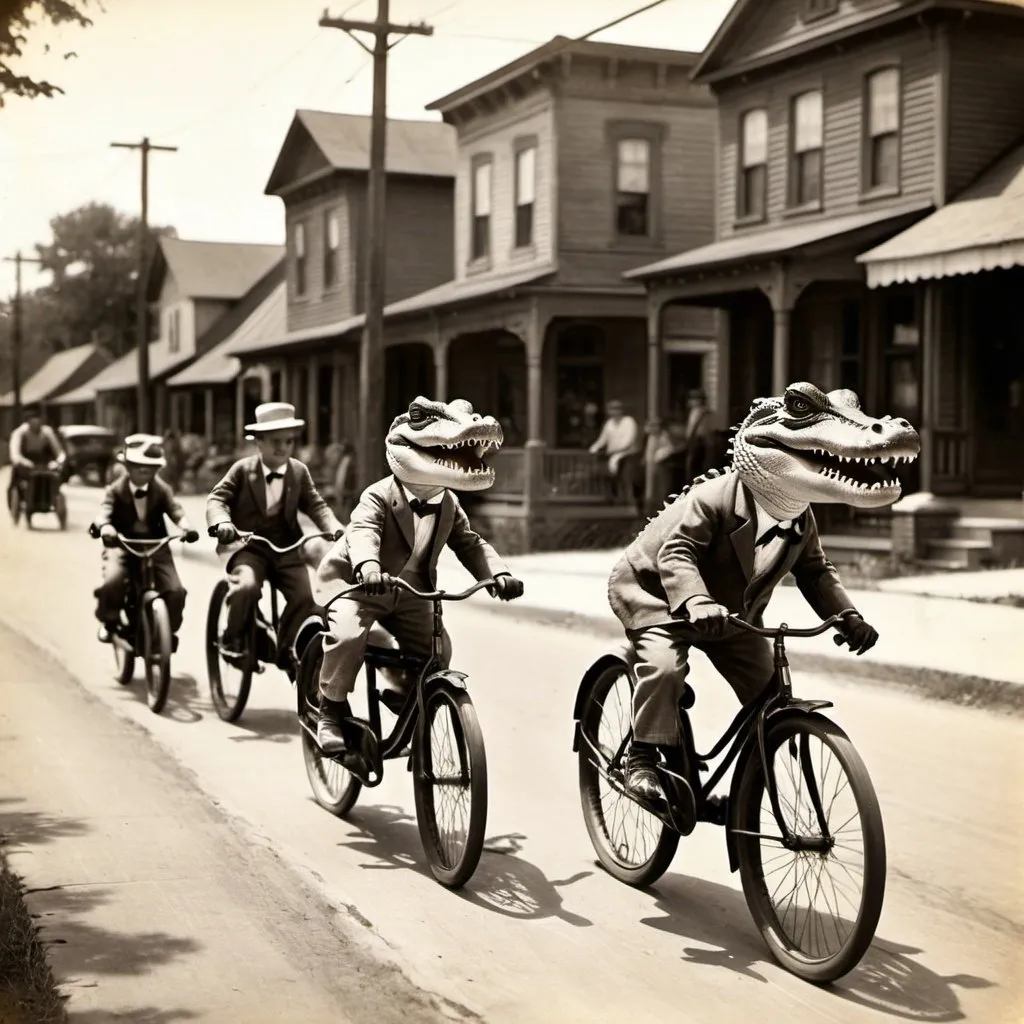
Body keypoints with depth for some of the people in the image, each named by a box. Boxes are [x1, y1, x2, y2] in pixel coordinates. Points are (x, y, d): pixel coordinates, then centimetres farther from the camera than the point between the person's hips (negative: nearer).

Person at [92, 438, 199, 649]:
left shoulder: (162, 490, 4)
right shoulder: (116, 490, -1)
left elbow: (176, 510, -11)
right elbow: (104, 511, -17)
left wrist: (187, 527, -34)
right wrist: (105, 527, -43)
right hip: (122, 546, -1)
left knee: (175, 591, -16)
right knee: (112, 582, -30)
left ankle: (168, 631, 11)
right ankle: (109, 622, 0)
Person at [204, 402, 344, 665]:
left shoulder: (299, 472, 7)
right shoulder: (243, 470, 0)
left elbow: (316, 505, 5)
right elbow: (217, 498, -5)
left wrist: (335, 528, -14)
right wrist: (222, 523, -27)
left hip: (287, 547, 3)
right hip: (249, 545, -3)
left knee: (304, 597, -15)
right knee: (247, 586, -31)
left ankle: (286, 650, 6)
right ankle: (233, 639, -5)